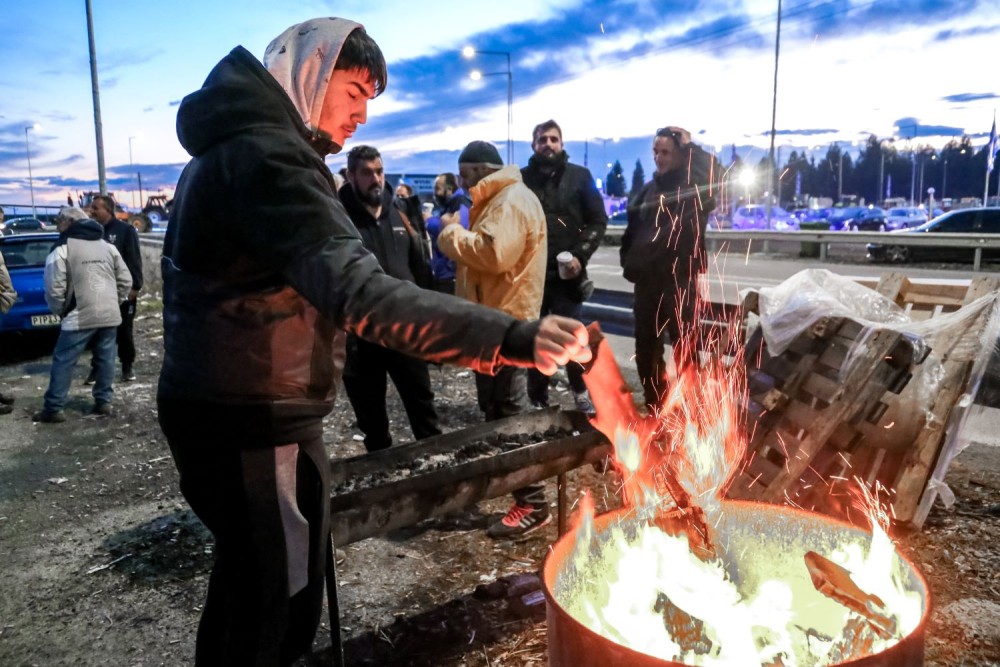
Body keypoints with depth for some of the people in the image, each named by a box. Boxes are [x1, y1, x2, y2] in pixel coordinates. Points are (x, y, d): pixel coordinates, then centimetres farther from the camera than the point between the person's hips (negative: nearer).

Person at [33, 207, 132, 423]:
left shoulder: (63, 248, -4)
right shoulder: (108, 246, 15)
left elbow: (55, 288, -8)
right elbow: (125, 281, 14)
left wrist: (60, 310, 7)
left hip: (81, 316, -5)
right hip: (110, 314, 6)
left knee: (63, 361, 2)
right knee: (105, 359, 11)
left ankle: (53, 409, 5)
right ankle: (103, 402, 15)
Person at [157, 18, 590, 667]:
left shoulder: (235, 145, 16)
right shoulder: (266, 154, -20)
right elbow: (357, 291, -36)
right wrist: (512, 337, -42)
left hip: (221, 407, 10)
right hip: (255, 424, -10)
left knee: (248, 579, 25)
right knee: (278, 602, 4)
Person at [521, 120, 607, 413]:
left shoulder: (579, 176, 5)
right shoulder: (522, 178, 7)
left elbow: (598, 220, 2)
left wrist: (580, 255, -10)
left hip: (566, 273, -1)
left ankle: (581, 392, 22)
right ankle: (539, 401, 19)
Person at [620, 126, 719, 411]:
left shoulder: (695, 185, -5)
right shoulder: (649, 189, 13)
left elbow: (712, 172, -29)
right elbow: (632, 231, 21)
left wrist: (689, 146, -18)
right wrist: (629, 261, 8)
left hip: (681, 279, -6)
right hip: (647, 279, 6)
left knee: (685, 349, 1)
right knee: (646, 349, 13)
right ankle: (654, 407, 27)